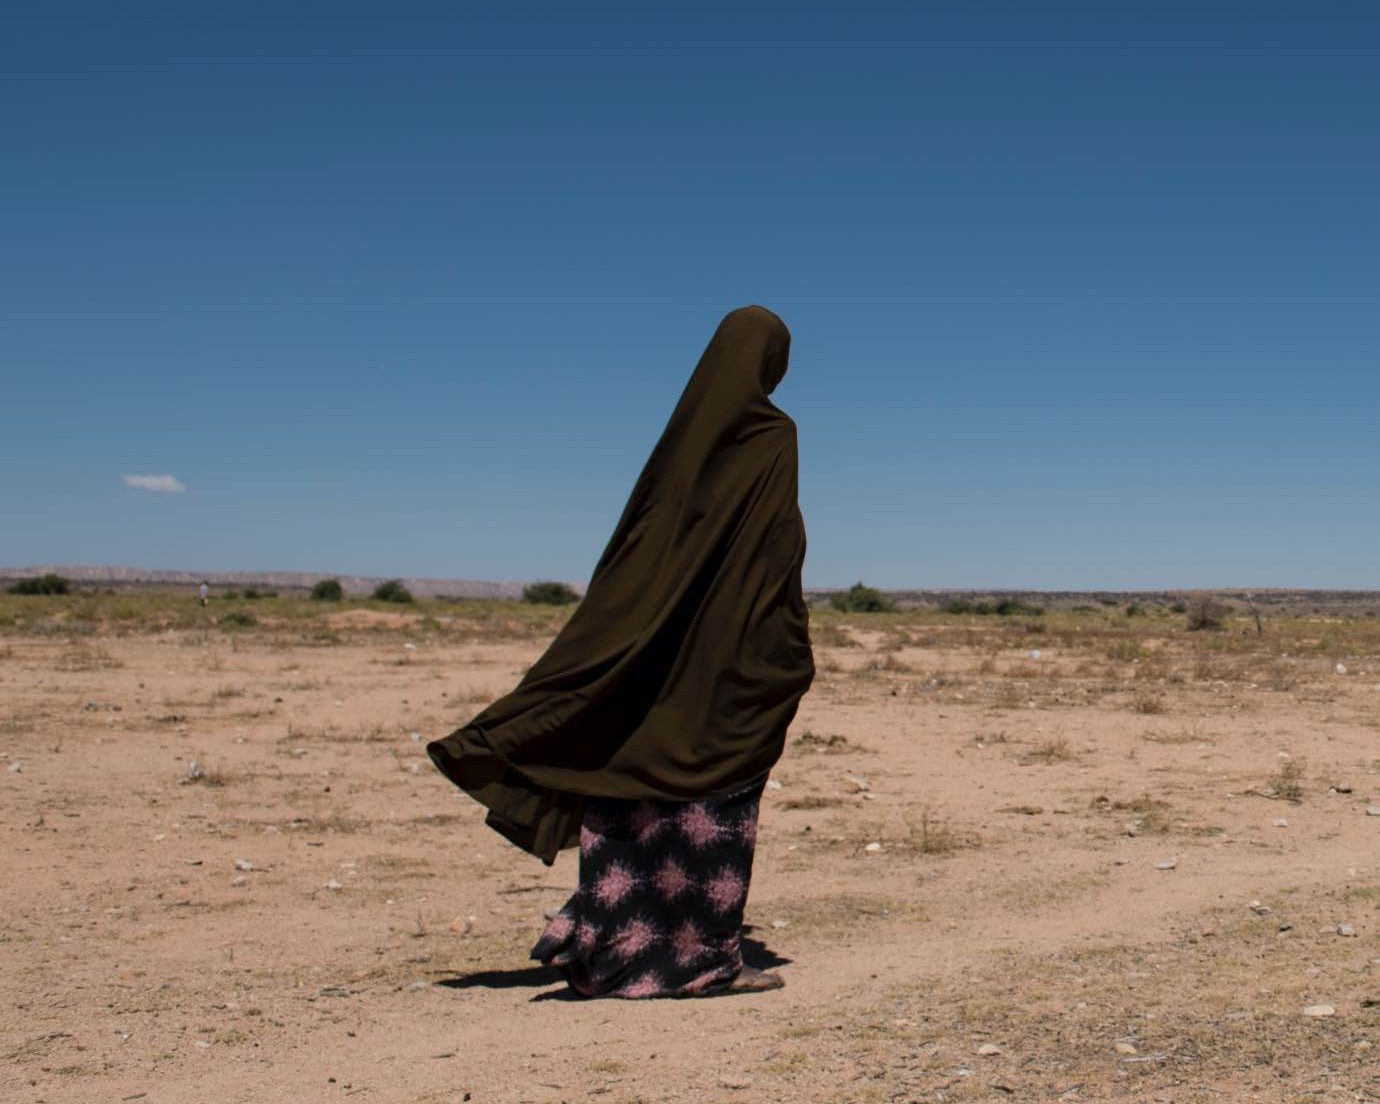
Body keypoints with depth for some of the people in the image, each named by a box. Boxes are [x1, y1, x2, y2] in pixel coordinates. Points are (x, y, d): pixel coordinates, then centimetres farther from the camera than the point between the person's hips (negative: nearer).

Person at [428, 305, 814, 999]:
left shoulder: (685, 430, 12)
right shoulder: (772, 436, -7)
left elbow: (635, 540, 13)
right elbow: (780, 551, -13)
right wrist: (794, 658, -8)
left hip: (661, 650, 6)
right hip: (733, 651, -6)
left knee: (641, 793, 7)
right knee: (716, 795, -2)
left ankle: (604, 947, 6)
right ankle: (703, 959, 3)